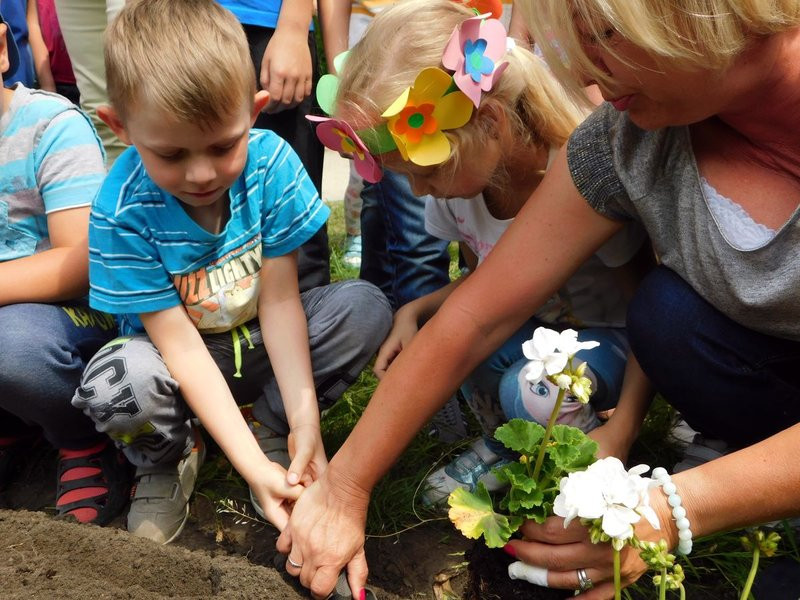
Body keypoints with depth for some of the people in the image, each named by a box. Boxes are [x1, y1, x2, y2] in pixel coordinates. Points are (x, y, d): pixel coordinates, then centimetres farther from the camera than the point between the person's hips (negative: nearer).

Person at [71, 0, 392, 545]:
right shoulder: (122, 212, -25)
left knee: (367, 306, -23)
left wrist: (304, 419, -25)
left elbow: (280, 299, -18)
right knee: (117, 383, -35)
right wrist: (251, 464, -33)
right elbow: (180, 345, -26)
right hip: (179, 360, -2)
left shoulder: (270, 160, -21)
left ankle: (270, 425, -4)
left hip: (260, 338, 2)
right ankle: (169, 459, 1)